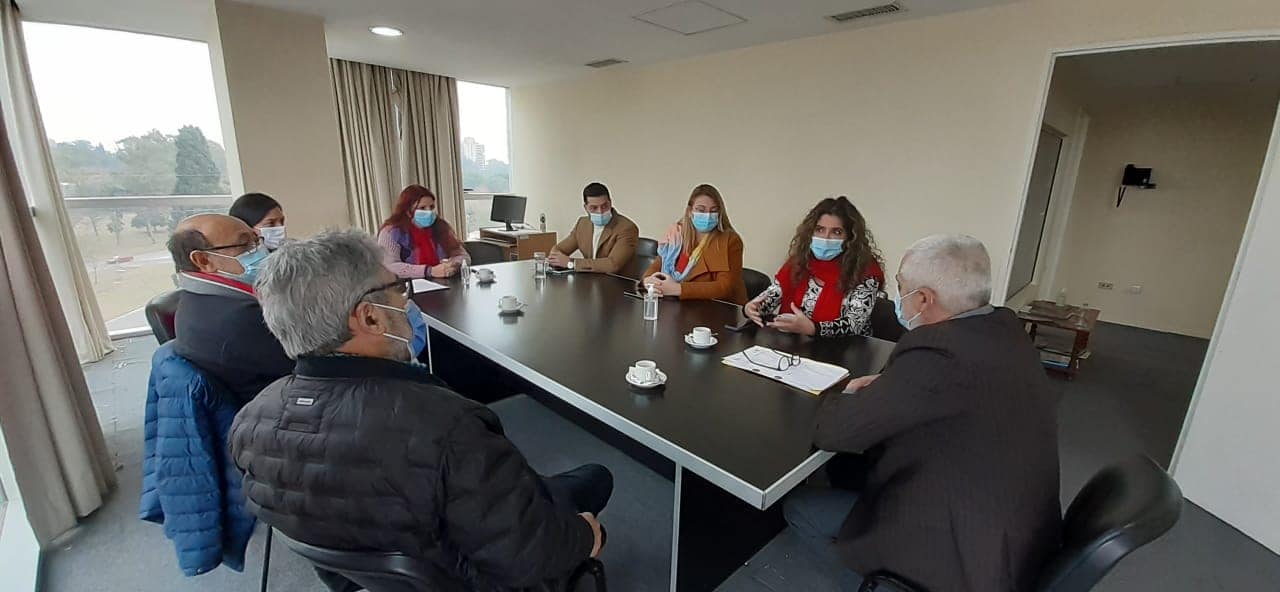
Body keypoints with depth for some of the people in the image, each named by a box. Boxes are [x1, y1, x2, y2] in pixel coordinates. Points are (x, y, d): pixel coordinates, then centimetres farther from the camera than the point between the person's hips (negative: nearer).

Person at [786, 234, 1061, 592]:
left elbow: (833, 430, -25)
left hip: (966, 551, -8)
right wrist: (885, 388, 0)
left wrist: (850, 398, -4)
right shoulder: (1004, 328, -4)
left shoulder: (940, 354, -32)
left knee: (797, 507, 3)